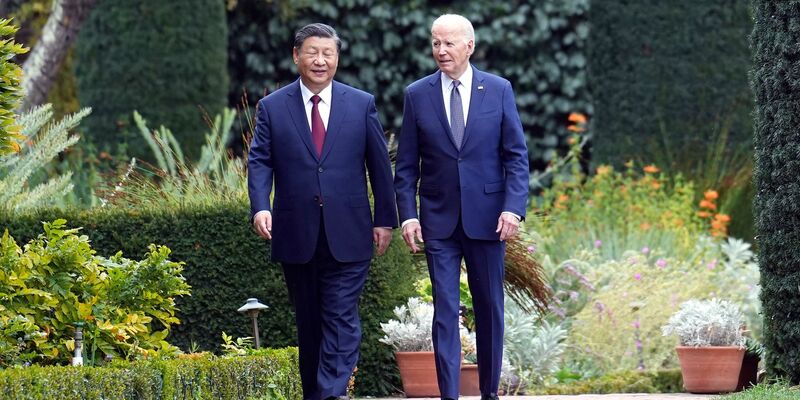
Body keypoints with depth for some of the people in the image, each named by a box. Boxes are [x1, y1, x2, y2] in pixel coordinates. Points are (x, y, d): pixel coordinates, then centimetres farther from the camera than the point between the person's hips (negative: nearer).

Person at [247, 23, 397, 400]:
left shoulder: (362, 104, 5)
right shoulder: (272, 107, 5)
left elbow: (380, 165, 7)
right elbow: (260, 161, -1)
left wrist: (385, 219, 4)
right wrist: (260, 207, -17)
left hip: (347, 234, -1)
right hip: (296, 236, 1)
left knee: (341, 319, -8)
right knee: (308, 322, 10)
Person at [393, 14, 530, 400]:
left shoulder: (499, 90, 1)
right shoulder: (417, 94, 3)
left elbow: (516, 155, 1)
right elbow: (406, 164, 4)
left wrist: (514, 207, -10)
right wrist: (407, 215, -5)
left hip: (486, 218, 0)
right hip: (438, 220, 0)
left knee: (490, 308, 8)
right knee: (445, 310, -3)